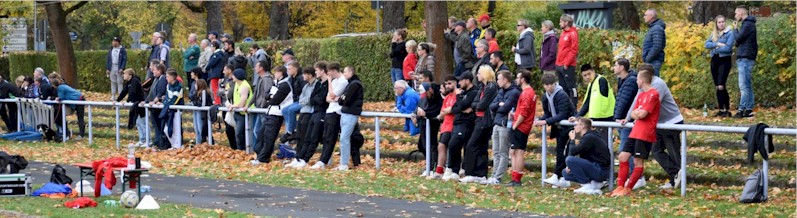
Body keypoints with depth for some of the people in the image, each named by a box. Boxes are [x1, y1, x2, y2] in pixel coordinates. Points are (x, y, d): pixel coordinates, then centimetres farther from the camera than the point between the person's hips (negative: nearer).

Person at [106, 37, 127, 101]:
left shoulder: (122, 50, -4)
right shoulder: (111, 50, 11)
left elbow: (124, 59, -8)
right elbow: (108, 59, 12)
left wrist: (122, 68, -17)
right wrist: (107, 68, 5)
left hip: (119, 69, -5)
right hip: (112, 68, 5)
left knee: (119, 82, -4)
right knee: (113, 82, 7)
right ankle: (113, 95, 12)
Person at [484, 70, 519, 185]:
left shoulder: (514, 92, -11)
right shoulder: (501, 91, 16)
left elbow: (505, 108, -18)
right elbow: (492, 106, 10)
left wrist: (497, 108, 0)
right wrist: (499, 104, -8)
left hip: (505, 125, -9)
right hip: (496, 124, 9)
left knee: (503, 153, -4)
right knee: (496, 153, 9)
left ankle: (497, 177, -5)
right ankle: (494, 176, 12)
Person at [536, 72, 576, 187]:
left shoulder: (561, 95, -20)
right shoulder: (546, 97, 5)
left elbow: (562, 115, -25)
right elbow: (547, 114, 10)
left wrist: (546, 122, -29)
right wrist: (539, 120, -11)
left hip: (568, 127, -9)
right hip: (559, 127, 9)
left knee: (562, 151, -13)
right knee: (560, 151, 8)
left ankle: (556, 176, -15)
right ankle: (564, 179, 11)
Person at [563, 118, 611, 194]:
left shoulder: (589, 137, -14)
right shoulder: (587, 137, 17)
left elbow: (573, 151, -20)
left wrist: (572, 140, -1)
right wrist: (571, 166, 1)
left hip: (601, 171, -10)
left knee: (569, 159, -21)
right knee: (565, 172, 16)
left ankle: (587, 185, -13)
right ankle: (595, 183, 7)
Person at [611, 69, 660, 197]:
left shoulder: (653, 94, -11)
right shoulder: (641, 95, 18)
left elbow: (643, 114, -18)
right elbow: (633, 114, 15)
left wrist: (637, 113, 2)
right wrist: (638, 114, -7)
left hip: (645, 134, -9)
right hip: (635, 132, 9)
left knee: (638, 162, -4)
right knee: (623, 156, 5)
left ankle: (627, 189, 1)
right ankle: (620, 187, 9)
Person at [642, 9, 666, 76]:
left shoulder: (657, 28, -13)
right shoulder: (652, 28, 19)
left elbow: (657, 47, -22)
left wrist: (648, 58, -19)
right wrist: (646, 58, 15)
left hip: (654, 62, -11)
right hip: (650, 61, 11)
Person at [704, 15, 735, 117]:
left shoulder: (729, 33, -5)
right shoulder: (713, 34, 14)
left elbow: (728, 48, -16)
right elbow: (707, 44, 0)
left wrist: (714, 48, -6)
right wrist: (717, 44, -15)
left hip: (725, 60, -7)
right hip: (714, 60, 7)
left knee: (720, 86, -17)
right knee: (717, 87, 7)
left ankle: (726, 110, -12)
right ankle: (722, 110, 14)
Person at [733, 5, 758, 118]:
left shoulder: (748, 24, -10)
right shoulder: (747, 24, 21)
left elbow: (738, 38, -15)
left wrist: (735, 29, 1)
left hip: (745, 59, -10)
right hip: (745, 59, 10)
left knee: (744, 86, -13)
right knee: (747, 86, 9)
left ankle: (742, 110, -17)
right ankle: (748, 109, 10)